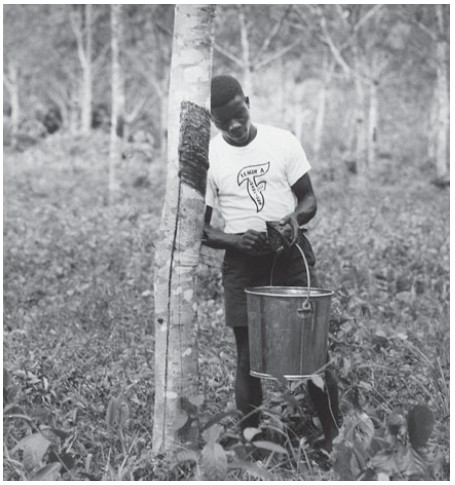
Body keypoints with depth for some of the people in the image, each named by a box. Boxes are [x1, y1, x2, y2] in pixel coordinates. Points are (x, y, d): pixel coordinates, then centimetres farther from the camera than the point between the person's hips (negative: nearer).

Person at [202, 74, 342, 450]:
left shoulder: (281, 141, -1)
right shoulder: (209, 158, -3)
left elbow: (309, 199, 5)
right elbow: (201, 228, 1)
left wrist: (296, 216, -18)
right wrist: (235, 240, -18)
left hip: (292, 253, 0)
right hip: (242, 261, 0)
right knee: (249, 357, 2)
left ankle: (335, 437, 6)